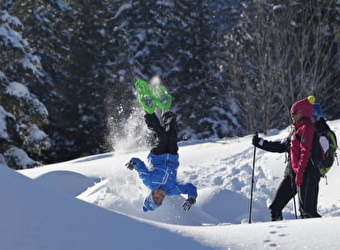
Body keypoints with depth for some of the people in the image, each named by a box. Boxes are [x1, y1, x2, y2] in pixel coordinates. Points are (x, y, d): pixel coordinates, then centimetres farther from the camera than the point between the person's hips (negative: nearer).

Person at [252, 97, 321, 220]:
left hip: (306, 174, -10)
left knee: (307, 211, -12)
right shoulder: (297, 129, 21)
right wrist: (260, 143, 28)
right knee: (275, 207, 10)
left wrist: (300, 173, -23)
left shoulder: (307, 128, -8)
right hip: (291, 173, 10)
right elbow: (281, 146, 27)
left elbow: (306, 152, -18)